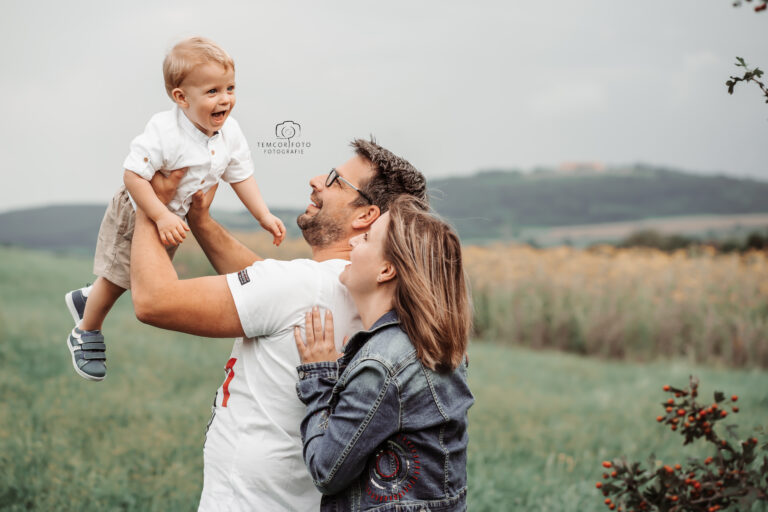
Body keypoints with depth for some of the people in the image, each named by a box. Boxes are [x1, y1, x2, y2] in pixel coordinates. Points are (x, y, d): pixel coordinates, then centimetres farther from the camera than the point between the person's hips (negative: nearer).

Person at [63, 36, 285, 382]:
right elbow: (133, 175, -36)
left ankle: (86, 298, 49)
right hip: (139, 212, -7)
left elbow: (241, 177, -2)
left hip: (175, 217, 7)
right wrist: (162, 217, -40)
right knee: (118, 276, 7)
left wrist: (264, 216, -9)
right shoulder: (165, 132, -36)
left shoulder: (230, 133, -15)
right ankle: (86, 335, 34)